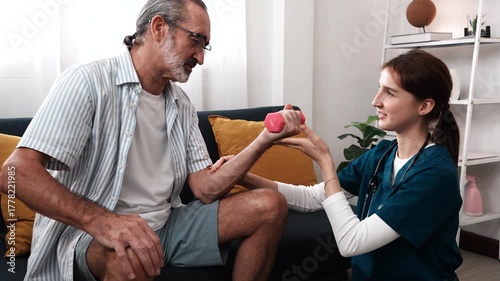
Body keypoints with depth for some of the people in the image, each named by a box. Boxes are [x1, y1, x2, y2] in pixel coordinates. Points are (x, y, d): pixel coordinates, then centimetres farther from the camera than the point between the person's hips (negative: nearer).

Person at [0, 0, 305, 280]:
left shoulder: (182, 105, 9)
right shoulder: (88, 82, -13)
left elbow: (205, 189, 3)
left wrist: (265, 139, -8)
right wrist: (101, 220, -37)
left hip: (164, 225, 7)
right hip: (89, 232, -7)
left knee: (270, 205, -5)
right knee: (131, 256, -42)